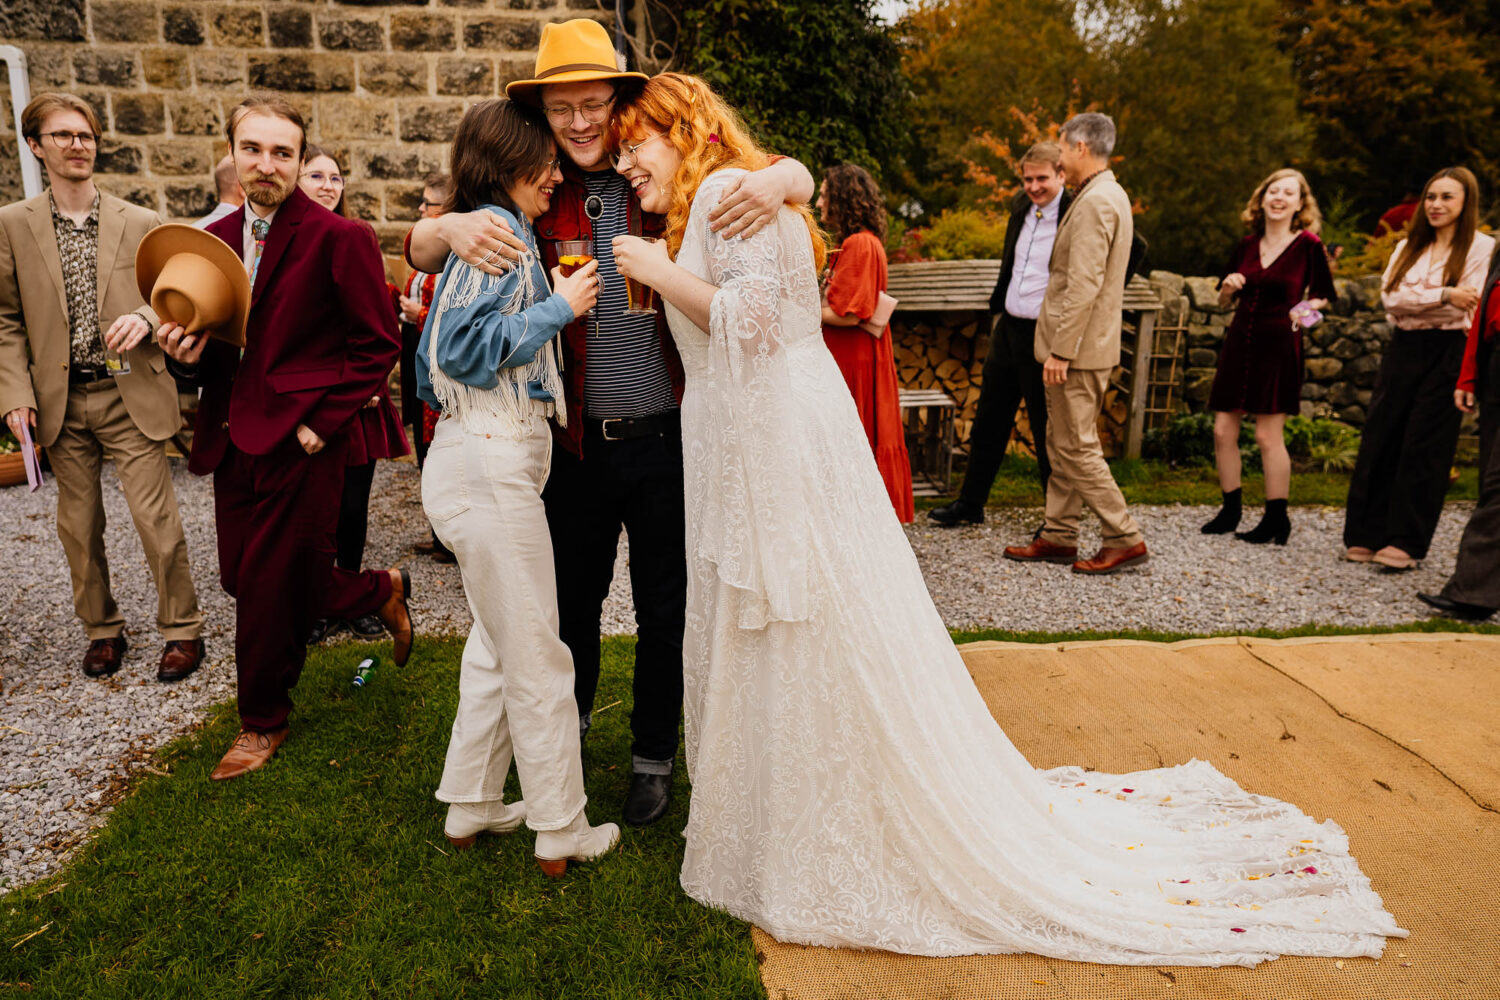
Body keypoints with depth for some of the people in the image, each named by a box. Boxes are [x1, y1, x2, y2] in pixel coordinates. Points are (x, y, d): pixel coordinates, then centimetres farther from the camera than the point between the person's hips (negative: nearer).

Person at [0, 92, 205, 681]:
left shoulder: (141, 224, 4)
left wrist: (144, 317, -16)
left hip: (131, 396, -1)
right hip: (61, 403, 2)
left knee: (157, 521, -4)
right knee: (78, 527, 10)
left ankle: (182, 629, 12)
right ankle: (102, 630, 27)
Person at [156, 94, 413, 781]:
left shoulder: (338, 238, -9)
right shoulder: (215, 239, 12)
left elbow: (377, 343, -10)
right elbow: (216, 348, 17)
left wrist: (321, 422, -14)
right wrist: (187, 354, -7)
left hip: (301, 443, -7)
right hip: (235, 440, 7)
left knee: (269, 589, 1)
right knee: (244, 580, 11)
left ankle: (263, 722, 26)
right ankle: (381, 591, 35)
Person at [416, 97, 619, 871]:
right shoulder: (500, 232, -10)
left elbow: (432, 359, 22)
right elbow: (467, 345, -20)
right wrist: (559, 308, -11)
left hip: (475, 456, 10)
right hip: (492, 466, -10)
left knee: (497, 642, 18)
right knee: (536, 656, -1)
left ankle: (471, 806, 29)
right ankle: (562, 832, 12)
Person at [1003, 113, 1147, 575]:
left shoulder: (1094, 201, -17)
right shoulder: (1112, 195, 16)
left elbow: (1084, 286, -24)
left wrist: (1060, 351, -22)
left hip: (1079, 348, -10)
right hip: (1085, 345, 10)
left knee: (1077, 448, -4)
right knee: (1062, 444, 14)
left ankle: (1125, 540, 3)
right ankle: (1058, 536, 22)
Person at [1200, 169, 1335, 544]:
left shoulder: (1308, 245, -3)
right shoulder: (1247, 245, 10)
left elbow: (1323, 294, 5)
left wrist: (1305, 309, -16)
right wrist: (1228, 286, -4)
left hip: (1278, 345, -5)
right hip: (1239, 342, 5)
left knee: (1268, 435, -4)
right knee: (1223, 431, 3)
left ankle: (1277, 519, 9)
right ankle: (1230, 510, 18)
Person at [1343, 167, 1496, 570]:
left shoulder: (1481, 247, -1)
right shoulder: (1408, 248, 14)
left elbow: (1464, 308, -13)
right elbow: (1390, 297, -2)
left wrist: (1413, 301, -7)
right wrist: (1443, 295, -14)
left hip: (1447, 352, -5)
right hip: (1402, 351, 5)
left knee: (1425, 447, -3)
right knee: (1380, 439, 2)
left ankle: (1407, 542, 4)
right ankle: (1367, 535, 9)